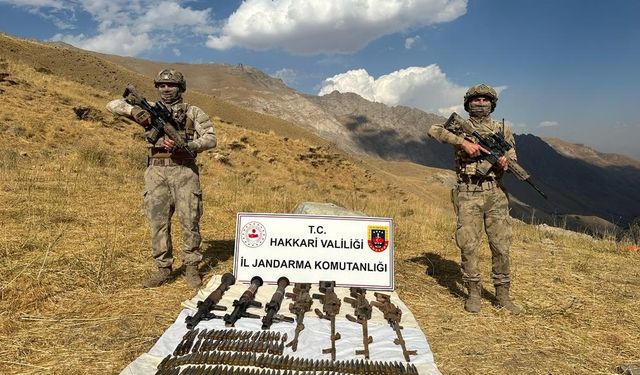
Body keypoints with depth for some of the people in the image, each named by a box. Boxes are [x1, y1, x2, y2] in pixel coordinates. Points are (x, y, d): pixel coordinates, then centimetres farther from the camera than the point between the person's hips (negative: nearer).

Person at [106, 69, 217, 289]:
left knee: (189, 221, -2)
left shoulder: (193, 112, 8)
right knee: (158, 221, 3)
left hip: (184, 171, -2)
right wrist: (132, 110, -10)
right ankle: (163, 268, 13)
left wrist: (185, 145, -15)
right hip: (156, 172, 2)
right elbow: (113, 105, 11)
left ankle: (191, 268, 10)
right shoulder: (150, 109, 13)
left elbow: (211, 138, 0)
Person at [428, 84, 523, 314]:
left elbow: (511, 155, 12)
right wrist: (464, 142, -19)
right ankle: (473, 293, 12)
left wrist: (506, 162, -13)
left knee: (501, 246, 4)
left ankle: (502, 294, 18)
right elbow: (434, 130, -11)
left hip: (495, 194, 2)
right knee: (468, 245, -3)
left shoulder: (502, 129, 13)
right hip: (468, 194, -2)